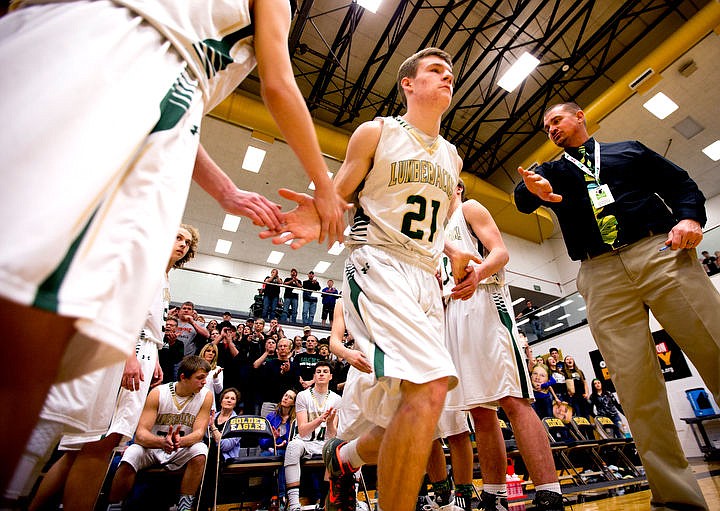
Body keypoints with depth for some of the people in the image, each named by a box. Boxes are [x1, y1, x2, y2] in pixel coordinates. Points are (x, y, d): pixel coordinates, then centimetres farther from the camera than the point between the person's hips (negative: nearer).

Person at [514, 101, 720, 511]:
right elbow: (523, 199, 1)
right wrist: (533, 189, -24)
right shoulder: (552, 171, 22)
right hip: (600, 276, 0)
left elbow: (681, 183, 18)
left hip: (659, 252, 1)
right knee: (635, 386, -6)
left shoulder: (629, 150, 24)